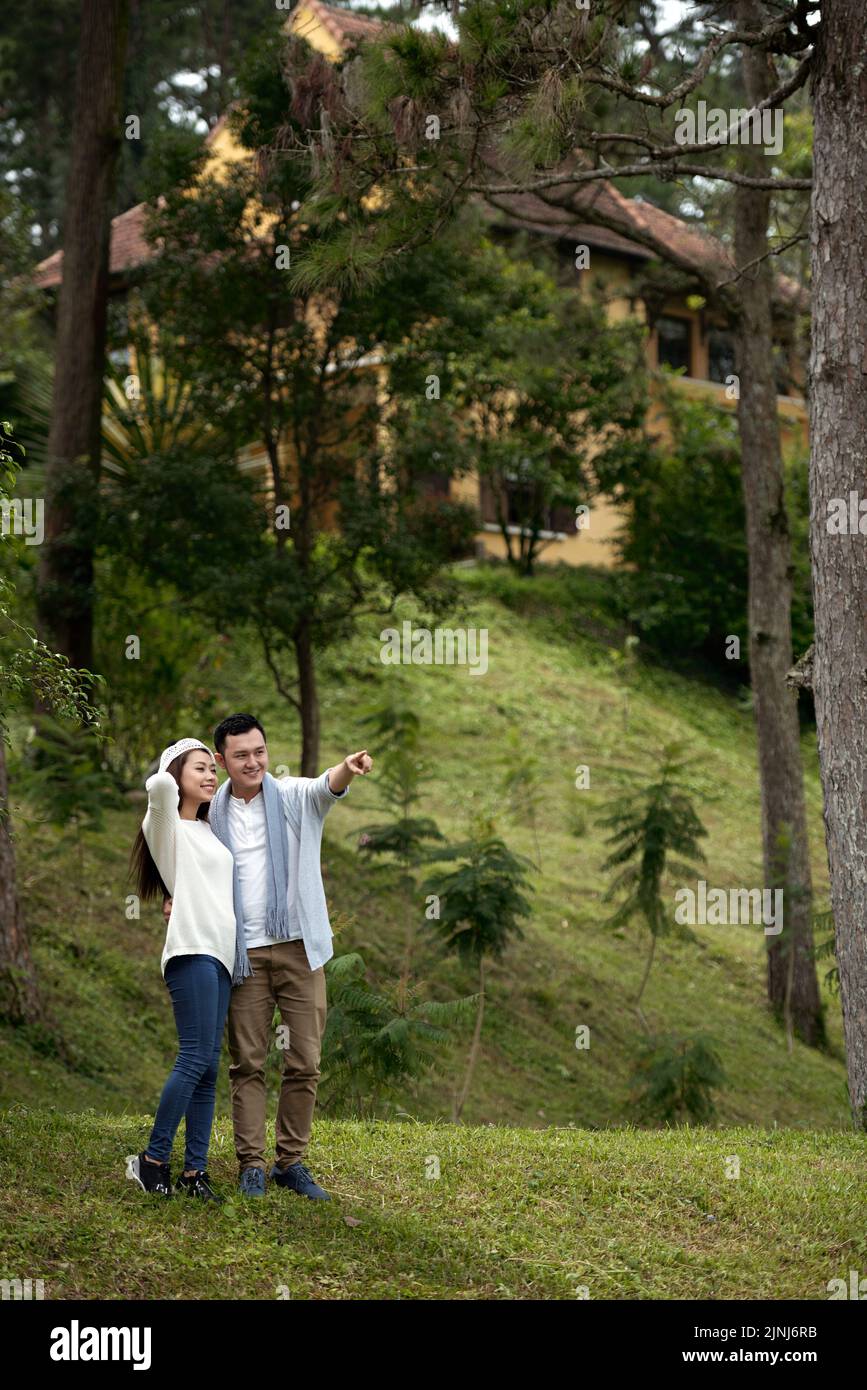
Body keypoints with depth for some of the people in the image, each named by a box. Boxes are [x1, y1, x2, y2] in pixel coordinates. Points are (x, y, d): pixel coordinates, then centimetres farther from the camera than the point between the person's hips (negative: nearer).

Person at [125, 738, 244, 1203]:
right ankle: (152, 1160, -8)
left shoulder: (209, 830, 22)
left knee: (208, 1066, 2)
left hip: (221, 954, 8)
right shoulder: (167, 827, 0)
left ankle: (194, 1170, 1)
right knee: (195, 1059, -15)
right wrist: (168, 778, 3)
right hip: (192, 950, -8)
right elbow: (159, 786, -21)